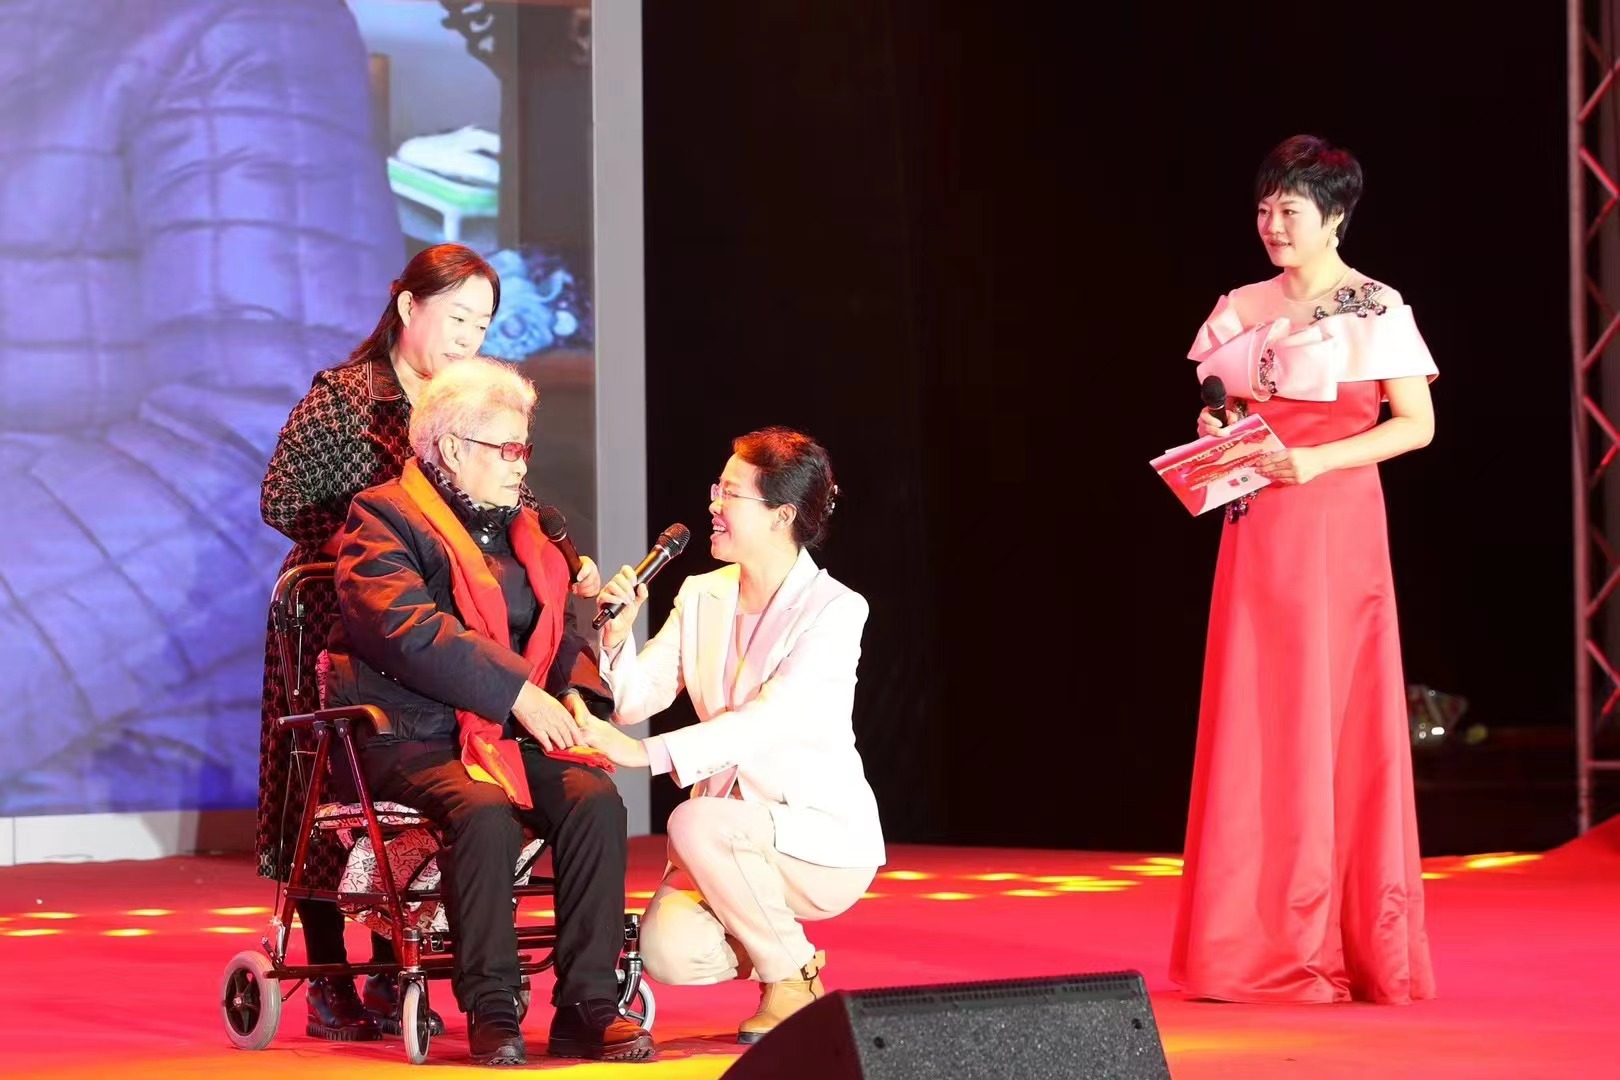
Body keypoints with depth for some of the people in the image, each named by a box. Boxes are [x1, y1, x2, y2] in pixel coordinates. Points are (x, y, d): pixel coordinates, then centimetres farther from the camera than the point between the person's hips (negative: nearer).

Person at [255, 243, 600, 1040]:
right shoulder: (341, 397, -8)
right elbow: (280, 501, -10)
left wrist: (574, 566, -14)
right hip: (332, 625, -4)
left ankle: (389, 977, 11)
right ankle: (327, 985, 6)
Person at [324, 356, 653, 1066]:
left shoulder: (524, 530, 22)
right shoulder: (382, 520, -1)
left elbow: (561, 633, 20)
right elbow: (410, 631, -17)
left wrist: (575, 693, -4)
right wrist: (520, 695, -21)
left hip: (517, 734, 6)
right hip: (412, 737, -6)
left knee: (596, 800, -23)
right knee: (484, 810, -35)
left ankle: (587, 1006, -22)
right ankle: (490, 1009, -24)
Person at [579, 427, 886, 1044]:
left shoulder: (835, 610, -13)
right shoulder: (702, 596, 6)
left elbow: (769, 720, -27)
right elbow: (633, 703, 3)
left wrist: (648, 753, -39)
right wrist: (617, 635, -18)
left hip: (823, 835, -5)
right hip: (730, 833, 5)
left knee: (697, 825, -34)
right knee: (667, 952, -23)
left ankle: (792, 978, -10)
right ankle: (770, 942, 13)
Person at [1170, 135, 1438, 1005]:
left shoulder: (1374, 310, -3)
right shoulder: (1242, 310, 13)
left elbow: (1416, 424, -7)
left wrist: (1316, 461, -17)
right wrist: (1213, 433, -1)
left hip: (1334, 526, -5)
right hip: (1255, 532, 5)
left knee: (1335, 721, -4)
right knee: (1251, 726, 1)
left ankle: (1348, 945, 3)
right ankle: (1255, 945, 5)